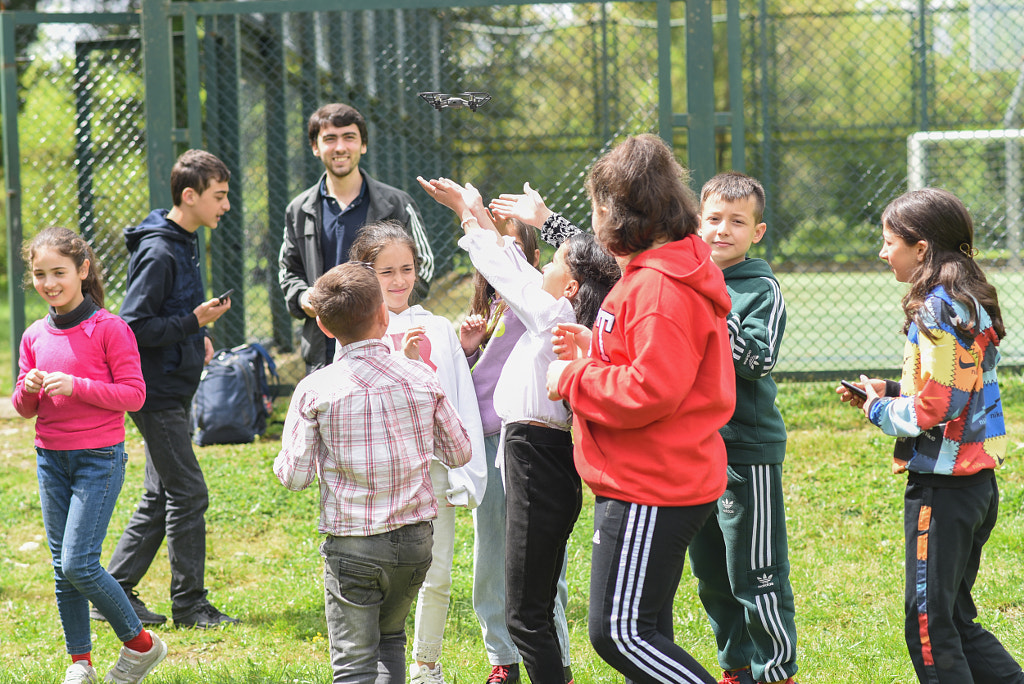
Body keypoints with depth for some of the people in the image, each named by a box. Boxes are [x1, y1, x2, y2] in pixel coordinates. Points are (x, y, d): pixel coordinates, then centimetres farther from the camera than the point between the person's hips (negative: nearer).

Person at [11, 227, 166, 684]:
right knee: (62, 568, 6)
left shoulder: (109, 329, -9)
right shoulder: (35, 337, 7)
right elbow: (25, 409, 13)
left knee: (78, 564, -12)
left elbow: (133, 394, -12)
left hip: (99, 457, -6)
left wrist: (75, 386, -21)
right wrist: (29, 390, -10)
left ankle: (139, 644, 5)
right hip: (51, 458, 6)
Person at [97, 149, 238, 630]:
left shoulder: (183, 244, 12)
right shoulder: (158, 253, -19)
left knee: (161, 497, 13)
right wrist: (193, 322, -22)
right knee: (187, 493, -6)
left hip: (172, 391, 10)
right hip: (156, 393, -10)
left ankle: (114, 592, 19)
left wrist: (196, 335, 8)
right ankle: (189, 604, 2)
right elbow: (134, 326, -22)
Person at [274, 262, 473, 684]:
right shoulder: (422, 378, -4)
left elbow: (293, 477, -7)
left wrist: (282, 461, 14)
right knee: (390, 638, 25)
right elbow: (460, 454, 6)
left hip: (351, 545, -3)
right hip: (415, 538, 3)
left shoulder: (314, 391, -10)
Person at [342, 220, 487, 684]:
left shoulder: (439, 329, 10)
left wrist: (465, 471, 4)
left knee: (437, 576, 4)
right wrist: (401, 362, -20)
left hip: (434, 468, 3)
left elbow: (462, 404, 10)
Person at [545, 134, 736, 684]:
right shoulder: (653, 273, 15)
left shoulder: (662, 287, -20)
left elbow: (650, 391, -27)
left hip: (649, 493, -11)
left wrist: (572, 380, -14)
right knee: (642, 631, 15)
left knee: (619, 633, -9)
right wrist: (593, 349, 11)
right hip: (653, 484, 11)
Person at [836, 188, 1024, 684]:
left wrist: (877, 410, -4)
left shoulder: (935, 312, -17)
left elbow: (930, 412, -21)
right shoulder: (972, 304, 11)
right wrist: (892, 392, 12)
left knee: (929, 626, -2)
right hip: (978, 480, 9)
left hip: (942, 488, -9)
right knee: (955, 618, 16)